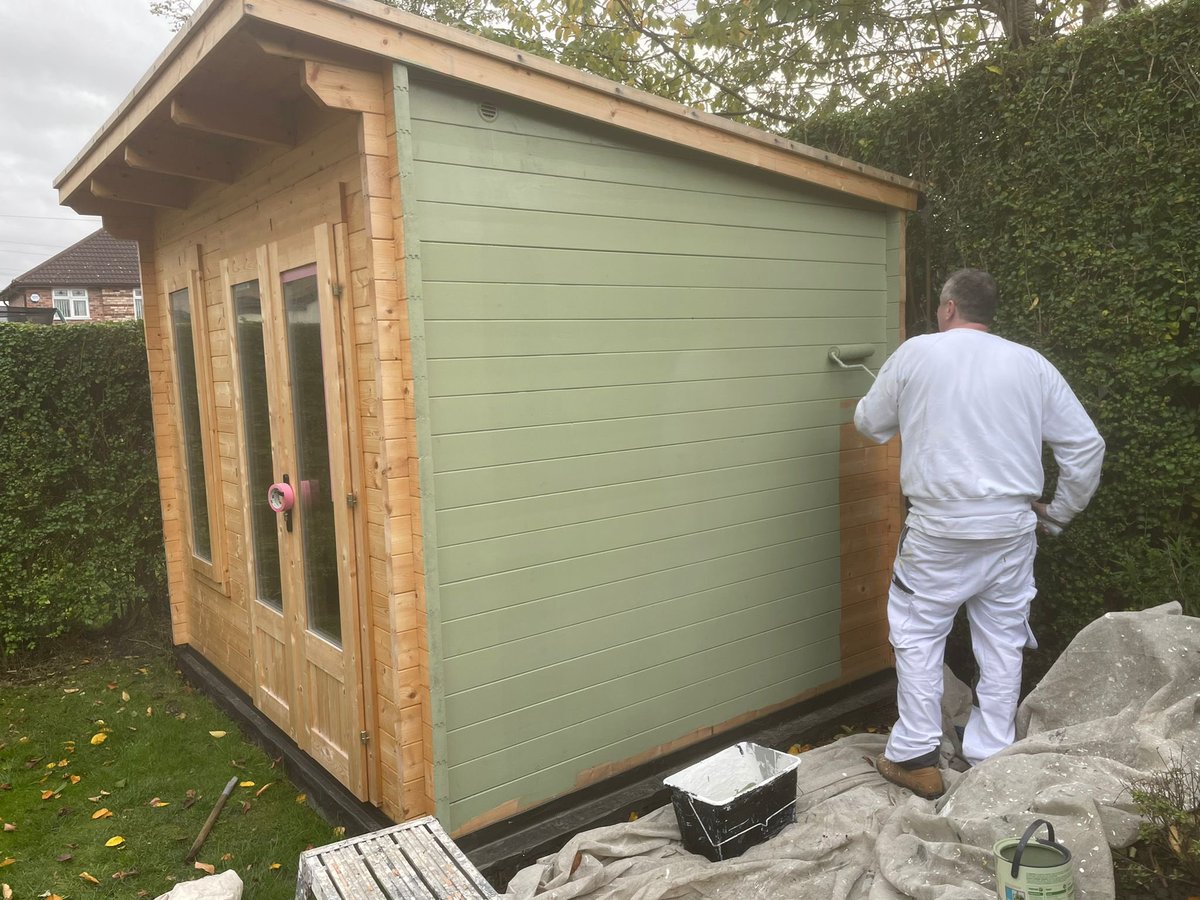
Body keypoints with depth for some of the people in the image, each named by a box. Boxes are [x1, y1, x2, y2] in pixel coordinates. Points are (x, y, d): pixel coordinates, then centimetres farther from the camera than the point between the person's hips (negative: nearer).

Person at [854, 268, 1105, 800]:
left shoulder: (916, 354, -3)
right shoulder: (1031, 364, 6)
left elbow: (869, 423, 8)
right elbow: (1086, 445, 6)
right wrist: (1061, 510, 17)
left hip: (939, 531, -3)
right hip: (1013, 528, 4)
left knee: (918, 637, 9)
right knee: (1002, 644, 14)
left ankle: (915, 757, 13)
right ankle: (991, 760, 24)